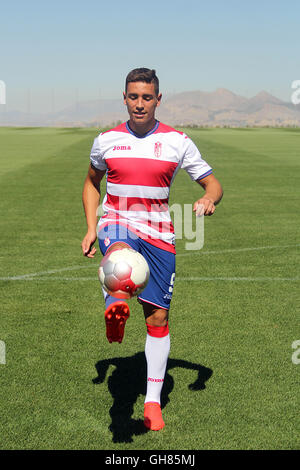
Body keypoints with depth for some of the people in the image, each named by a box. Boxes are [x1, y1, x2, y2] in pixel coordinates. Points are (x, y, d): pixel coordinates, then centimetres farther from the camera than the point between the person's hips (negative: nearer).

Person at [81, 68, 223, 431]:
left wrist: (209, 200, -20)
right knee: (119, 250, -40)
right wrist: (91, 228, 8)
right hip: (116, 223, 0)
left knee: (158, 317, 1)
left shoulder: (177, 142, 2)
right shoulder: (107, 140, 5)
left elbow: (213, 183, 5)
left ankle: (153, 400, 14)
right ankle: (116, 308, -72)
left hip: (158, 231, 1)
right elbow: (91, 182, 20)